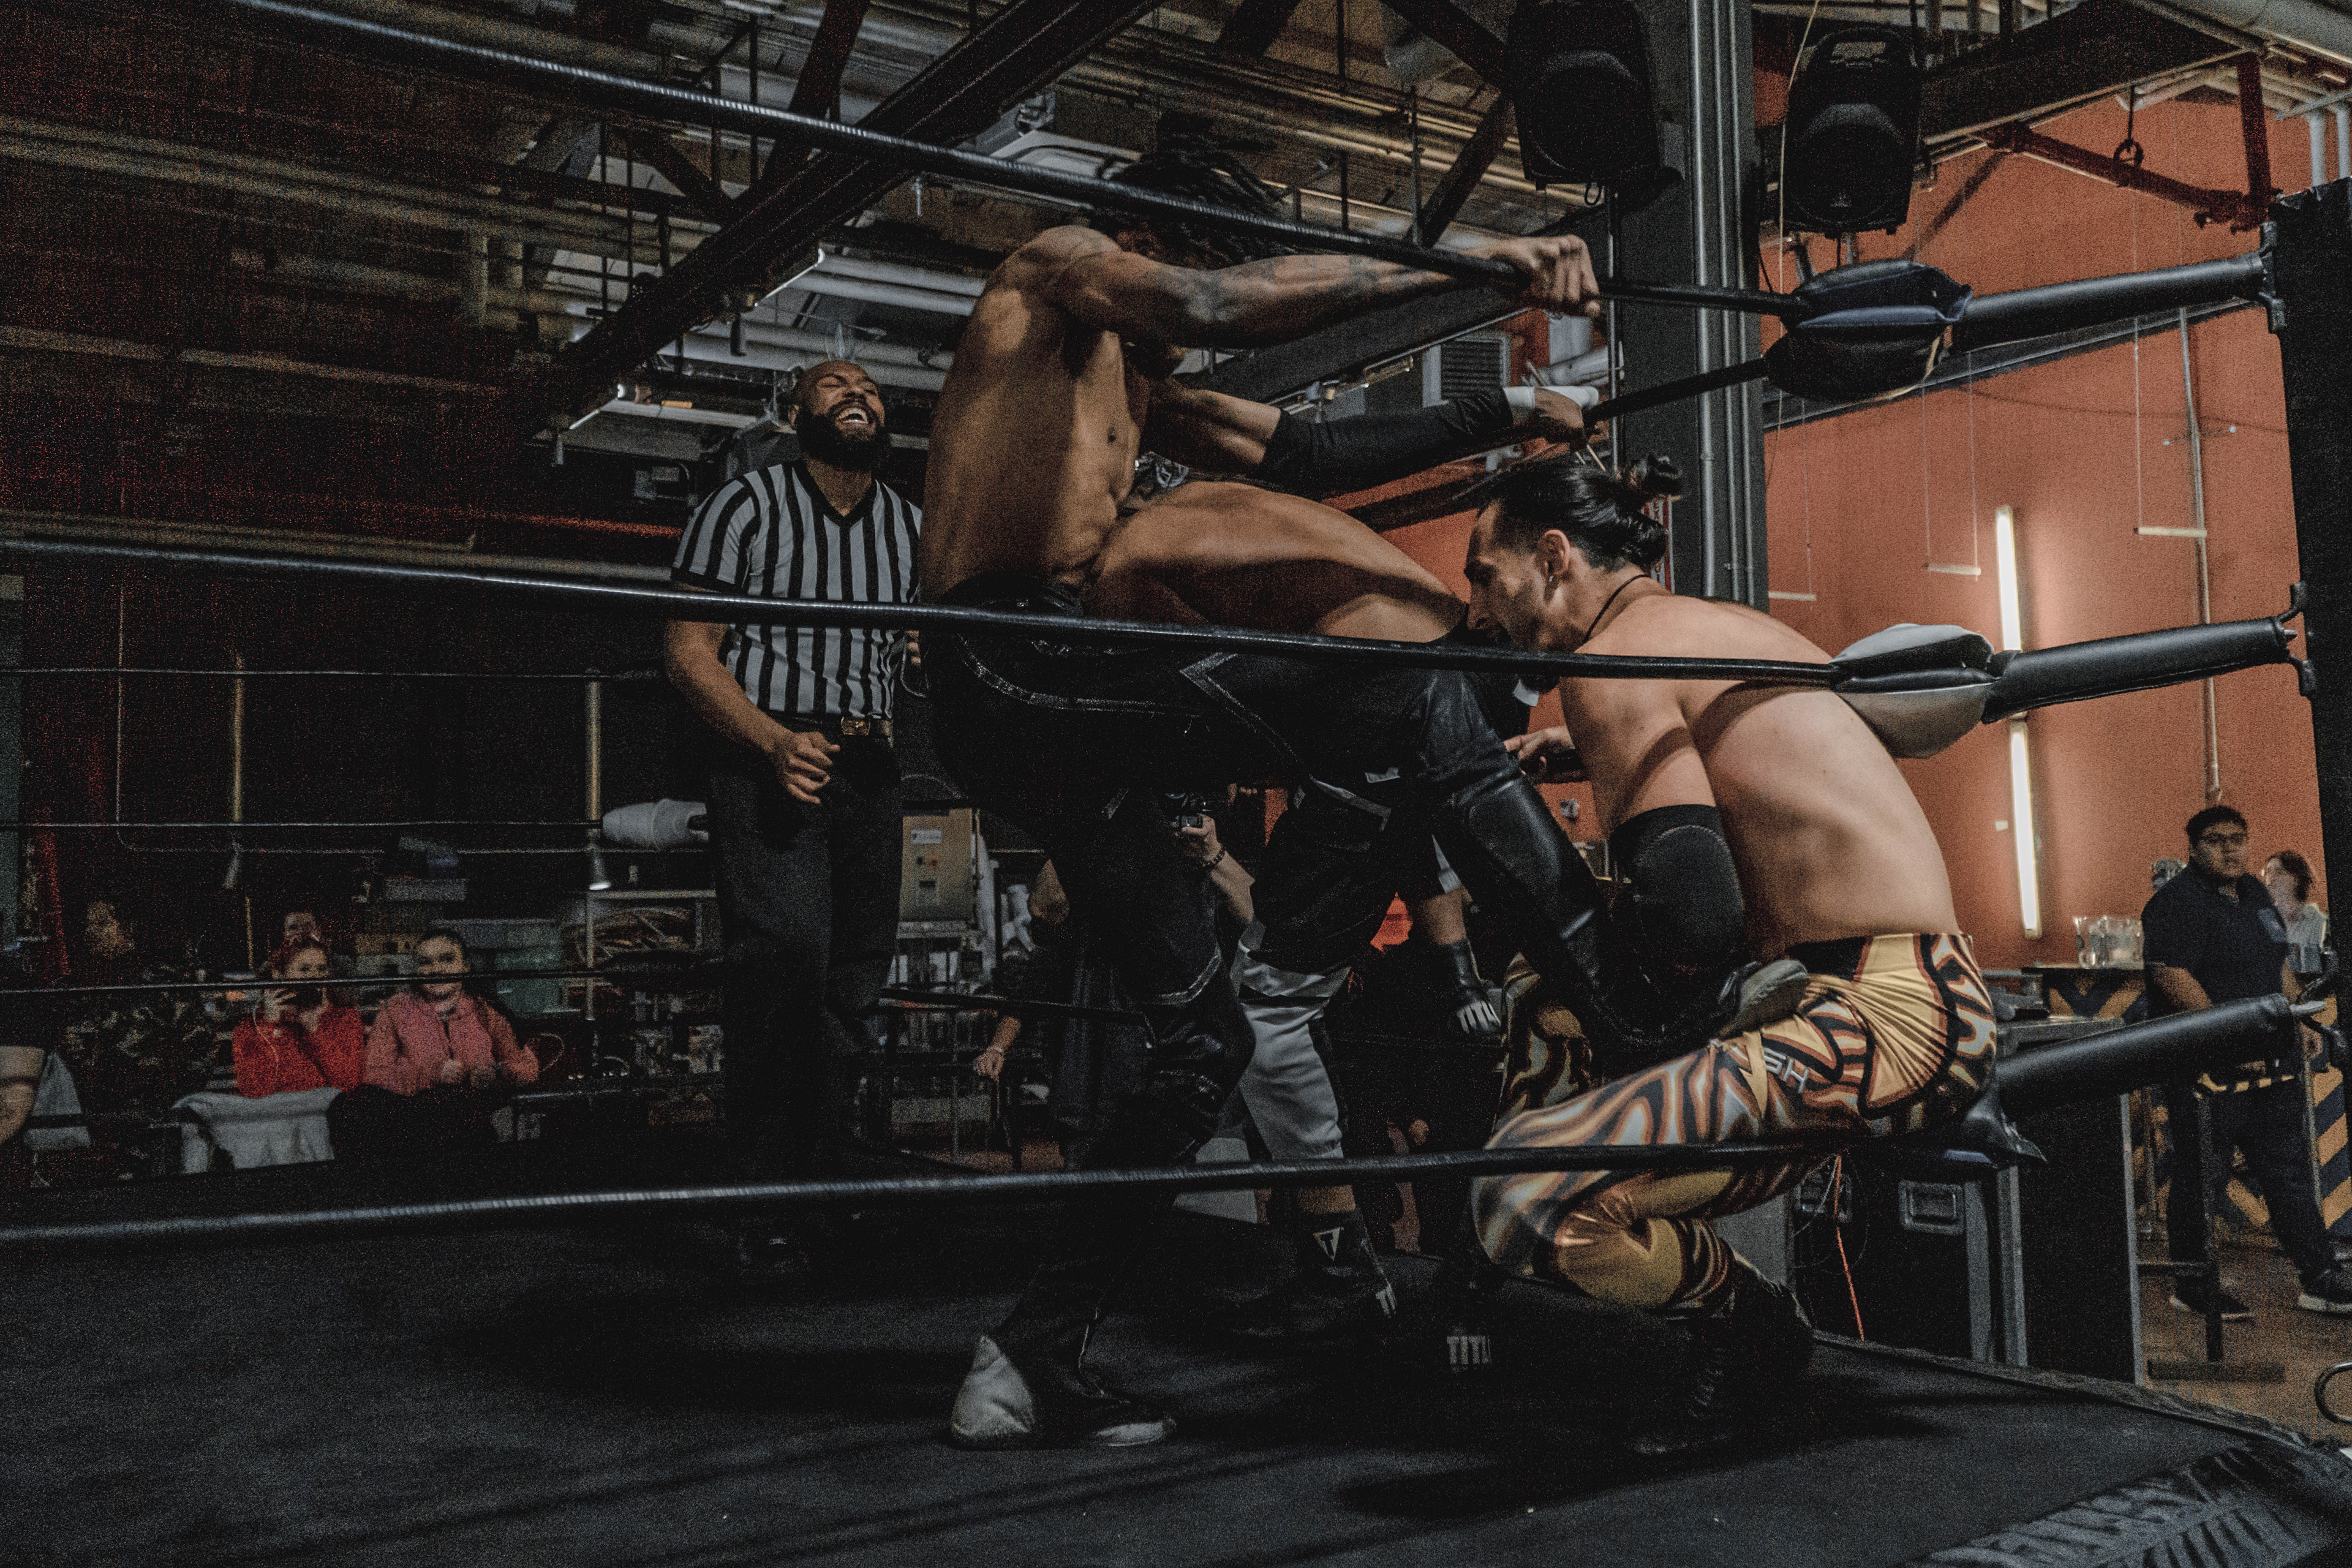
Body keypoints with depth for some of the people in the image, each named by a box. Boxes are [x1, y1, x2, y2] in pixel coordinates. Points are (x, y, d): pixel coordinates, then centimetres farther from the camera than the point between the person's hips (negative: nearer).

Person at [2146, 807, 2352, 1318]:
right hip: (2208, 1067, -8)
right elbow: (2173, 979, -21)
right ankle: (2193, 1286, 11)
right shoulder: (2177, 902, -12)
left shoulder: (2255, 894, 16)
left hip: (2272, 1065, 8)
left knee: (2290, 1174, 12)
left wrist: (2300, 1020, 14)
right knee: (2202, 1179, 1)